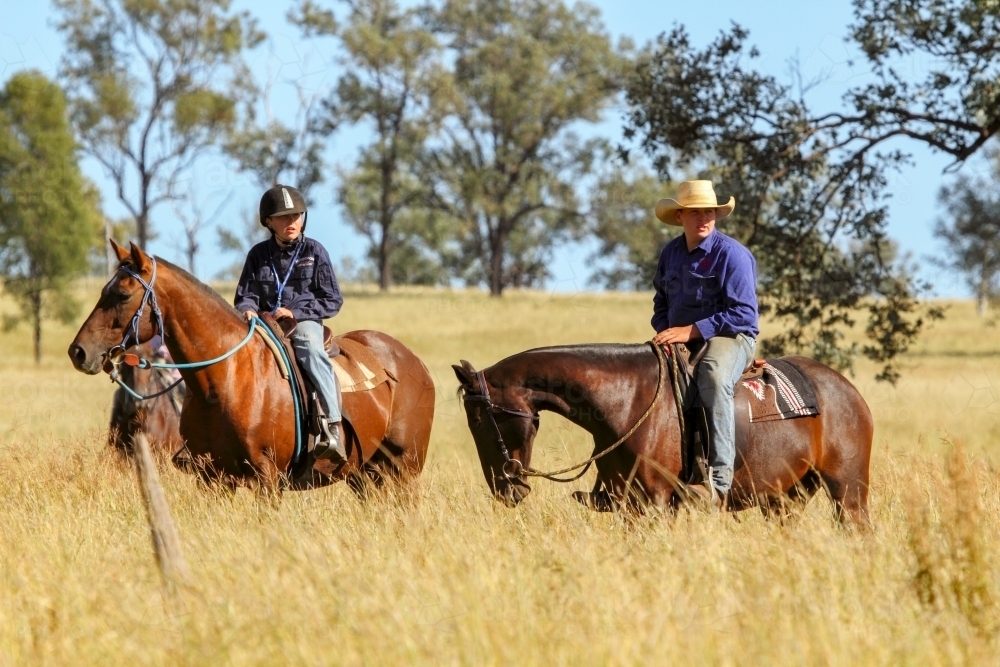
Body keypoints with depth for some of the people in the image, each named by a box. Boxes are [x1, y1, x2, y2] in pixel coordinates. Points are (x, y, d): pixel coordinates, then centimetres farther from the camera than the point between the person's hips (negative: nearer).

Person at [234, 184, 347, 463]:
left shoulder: (314, 251, 4)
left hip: (305, 322, -3)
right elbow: (246, 294, 13)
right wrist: (248, 309, -12)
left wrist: (296, 313, -12)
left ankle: (333, 428, -45)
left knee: (310, 348, -36)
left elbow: (332, 301, 2)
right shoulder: (258, 254, 11)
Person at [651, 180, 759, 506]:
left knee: (714, 380, -38)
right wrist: (664, 331, -1)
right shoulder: (671, 253, 10)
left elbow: (743, 314, -16)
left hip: (730, 336, -8)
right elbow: (661, 302, 22)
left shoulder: (731, 254, -10)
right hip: (680, 341, 8)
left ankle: (719, 483, -44)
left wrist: (692, 331, -22)